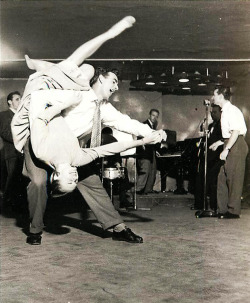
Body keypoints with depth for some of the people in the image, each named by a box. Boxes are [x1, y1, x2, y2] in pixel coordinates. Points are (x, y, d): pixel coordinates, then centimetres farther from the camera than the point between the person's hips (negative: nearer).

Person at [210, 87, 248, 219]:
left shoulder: (232, 110, -13)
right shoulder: (225, 111, 16)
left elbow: (236, 132, -22)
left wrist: (226, 149, -24)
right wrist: (219, 143, 20)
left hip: (236, 146, -10)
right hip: (230, 145, 10)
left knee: (234, 178, -5)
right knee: (223, 177, 10)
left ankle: (234, 211, 2)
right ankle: (223, 209, 17)